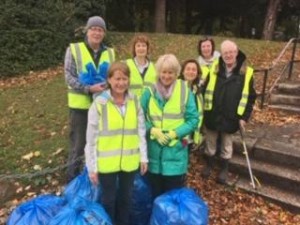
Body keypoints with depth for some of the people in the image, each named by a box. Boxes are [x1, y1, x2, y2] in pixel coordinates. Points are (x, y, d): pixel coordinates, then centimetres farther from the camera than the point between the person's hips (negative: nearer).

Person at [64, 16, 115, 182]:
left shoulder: (110, 53, 8)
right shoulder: (73, 49, -4)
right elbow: (69, 77, -11)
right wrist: (89, 89, -24)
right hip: (81, 105, -3)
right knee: (78, 145, 8)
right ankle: (73, 182, 27)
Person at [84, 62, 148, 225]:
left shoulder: (135, 101, -2)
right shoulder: (99, 103, -13)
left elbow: (141, 131, 5)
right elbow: (91, 138, -8)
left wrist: (143, 156, 4)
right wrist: (92, 167, -6)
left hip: (129, 161, 3)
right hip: (106, 162, -3)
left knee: (126, 198, 21)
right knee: (108, 199, 17)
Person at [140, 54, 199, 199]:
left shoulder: (185, 91, -7)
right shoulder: (149, 91, -4)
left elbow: (193, 119, -5)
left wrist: (175, 133, -16)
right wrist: (152, 130, -16)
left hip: (175, 152, -1)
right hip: (154, 152, 2)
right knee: (155, 193, 20)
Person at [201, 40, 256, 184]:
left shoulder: (246, 73, -6)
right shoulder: (214, 69, -3)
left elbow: (250, 97, -2)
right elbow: (204, 90, -1)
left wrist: (244, 117, -7)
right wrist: (203, 110, -4)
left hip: (231, 117, -1)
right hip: (212, 115, 1)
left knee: (226, 144, 16)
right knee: (210, 142, 17)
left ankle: (224, 169, 36)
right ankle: (209, 165, 40)